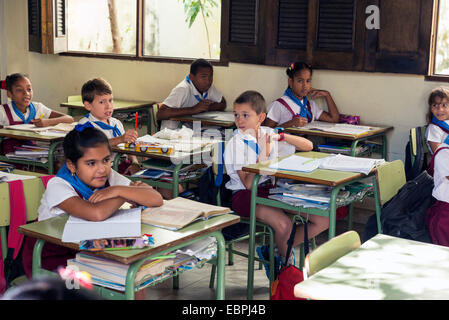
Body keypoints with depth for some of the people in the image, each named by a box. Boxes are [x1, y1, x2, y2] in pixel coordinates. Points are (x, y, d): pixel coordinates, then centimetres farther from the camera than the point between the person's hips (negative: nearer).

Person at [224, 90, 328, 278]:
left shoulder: (268, 134, 7)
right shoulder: (236, 143, -8)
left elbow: (308, 146, 7)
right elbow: (248, 184, -16)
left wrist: (282, 137, -8)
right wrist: (263, 155, -19)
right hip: (245, 195, -6)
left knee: (323, 220, -5)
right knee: (283, 224, -34)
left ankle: (273, 252, 6)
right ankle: (286, 260, 1)